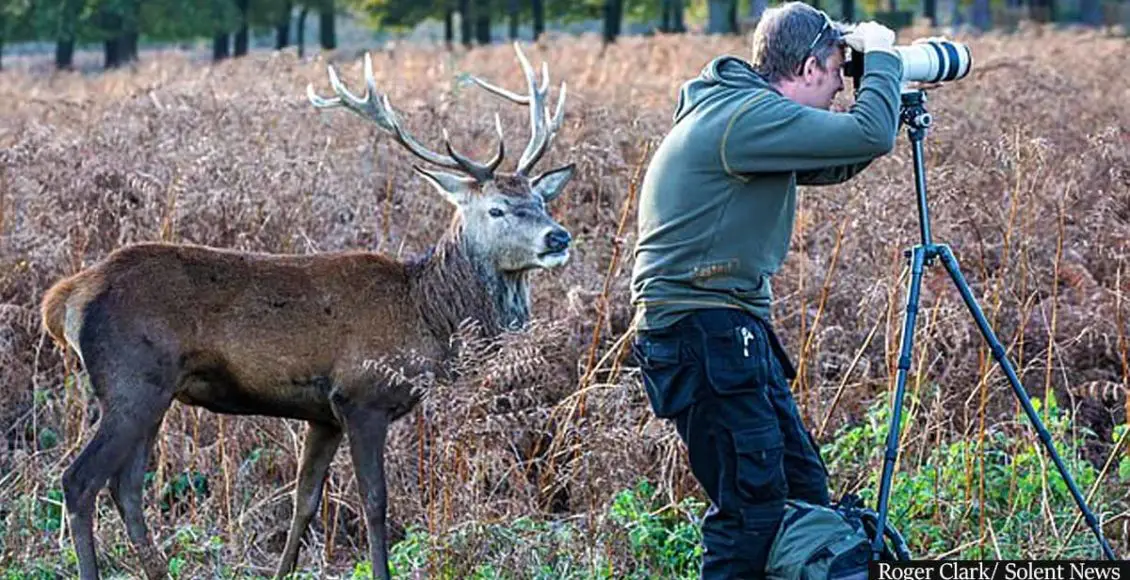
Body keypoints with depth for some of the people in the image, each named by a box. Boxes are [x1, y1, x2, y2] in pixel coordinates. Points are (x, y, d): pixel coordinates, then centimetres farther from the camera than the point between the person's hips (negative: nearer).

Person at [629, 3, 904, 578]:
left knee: (804, 492, 13)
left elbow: (831, 165, 25)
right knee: (751, 505, -11)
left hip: (735, 332, 11)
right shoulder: (745, 116, -17)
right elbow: (869, 137, -22)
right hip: (702, 335, -11)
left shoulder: (742, 110, 14)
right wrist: (881, 55, -7)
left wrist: (886, 106, 13)